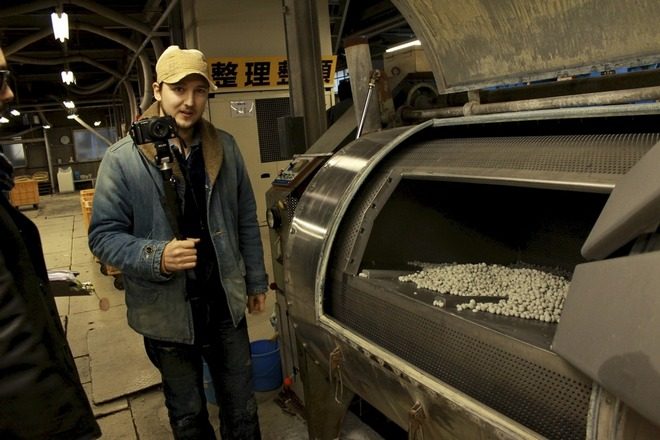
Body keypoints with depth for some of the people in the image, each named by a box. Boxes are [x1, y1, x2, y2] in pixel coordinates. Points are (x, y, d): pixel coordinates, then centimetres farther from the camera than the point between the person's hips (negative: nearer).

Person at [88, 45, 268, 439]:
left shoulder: (225, 148, 0)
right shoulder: (123, 159, -12)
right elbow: (103, 236, -8)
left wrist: (256, 281, 9)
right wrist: (157, 257, -26)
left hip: (225, 304, 3)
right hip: (168, 312, -2)